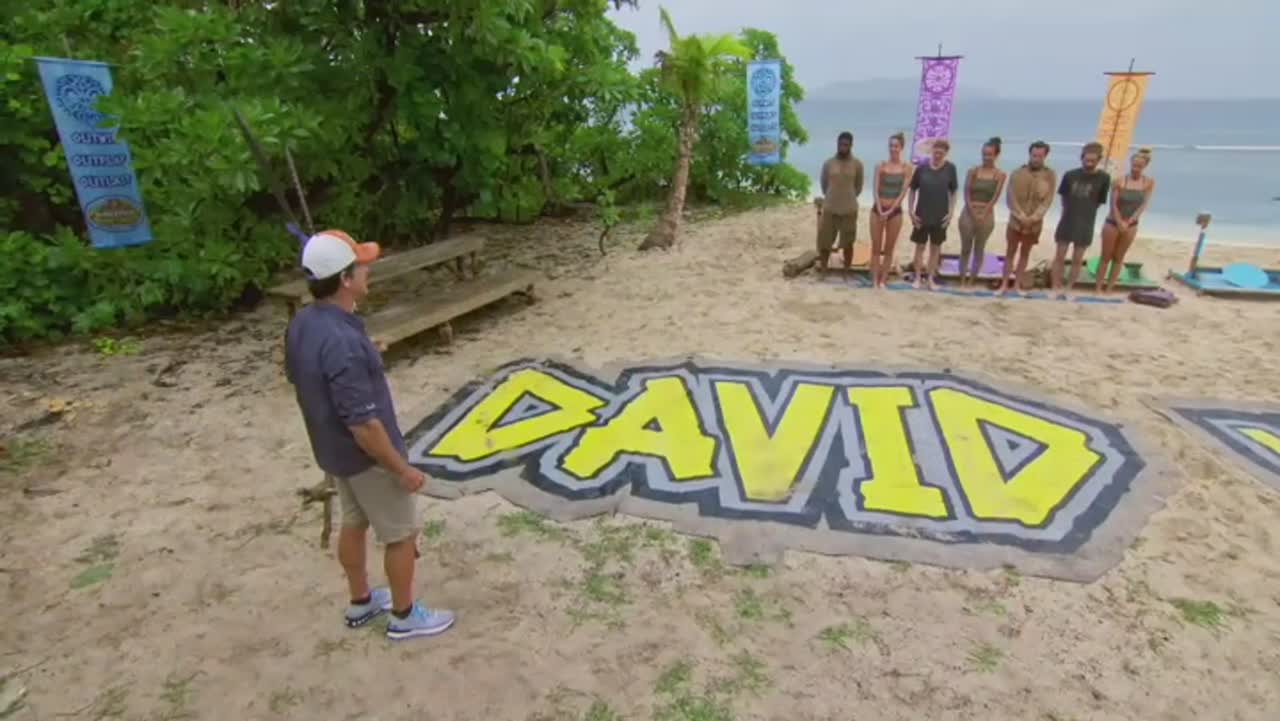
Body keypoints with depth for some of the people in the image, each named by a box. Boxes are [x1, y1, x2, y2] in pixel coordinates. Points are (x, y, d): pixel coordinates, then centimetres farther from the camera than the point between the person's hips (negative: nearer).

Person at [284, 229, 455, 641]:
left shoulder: (302, 325, -5)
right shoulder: (343, 342, -35)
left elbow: (298, 381, 10)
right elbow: (363, 424, -31)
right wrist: (403, 469, -19)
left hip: (332, 450, 9)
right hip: (366, 456, -9)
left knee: (353, 523, 25)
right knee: (402, 534, 11)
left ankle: (361, 602, 45)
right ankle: (404, 616, 29)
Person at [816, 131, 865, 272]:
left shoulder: (857, 164, -1)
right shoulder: (828, 163, 0)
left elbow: (858, 187, 10)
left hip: (849, 210, 0)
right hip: (829, 209, 1)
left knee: (847, 244, 5)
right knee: (824, 243, 4)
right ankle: (822, 270, 18)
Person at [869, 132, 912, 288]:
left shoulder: (907, 167, 0)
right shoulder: (881, 165, 2)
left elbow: (903, 192, -5)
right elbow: (875, 189, -4)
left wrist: (891, 210, -14)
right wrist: (880, 210, -16)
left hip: (895, 211, 0)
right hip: (878, 209, 0)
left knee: (889, 249, 5)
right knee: (876, 248, 1)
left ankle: (883, 281, 11)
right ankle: (875, 281, 4)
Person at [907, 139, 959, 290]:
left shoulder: (950, 168, -3)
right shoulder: (922, 167, -5)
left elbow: (953, 193, 3)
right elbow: (913, 190, 2)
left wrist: (951, 212, -4)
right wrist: (911, 211, -4)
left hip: (941, 216, 1)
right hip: (921, 215, -1)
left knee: (936, 247, 9)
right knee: (920, 246, 7)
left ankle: (930, 278, 19)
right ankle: (917, 278, 18)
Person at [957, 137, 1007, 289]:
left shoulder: (1000, 175, 1)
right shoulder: (973, 171, 2)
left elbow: (995, 197, -4)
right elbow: (966, 194, -3)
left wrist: (983, 215, -13)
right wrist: (973, 214, -11)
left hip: (987, 215, 0)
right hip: (969, 213, 0)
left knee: (979, 250, 5)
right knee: (965, 249, 3)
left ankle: (971, 282, 11)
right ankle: (962, 281, 9)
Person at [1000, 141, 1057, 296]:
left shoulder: (1050, 176, -4)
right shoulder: (1017, 173, -6)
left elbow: (1047, 201, -7)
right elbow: (1011, 199, -9)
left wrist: (1034, 217, -18)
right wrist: (1021, 217, -17)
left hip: (1035, 223, 1)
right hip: (1016, 221, -1)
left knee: (1025, 254, 10)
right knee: (1010, 252, 4)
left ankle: (1017, 285, 16)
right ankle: (1004, 284, 9)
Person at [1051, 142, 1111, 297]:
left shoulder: (1103, 178, -5)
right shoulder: (1070, 175, -2)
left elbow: (1100, 201, 4)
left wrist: (1086, 213, 3)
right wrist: (1071, 211, 8)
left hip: (1085, 225, -1)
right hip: (1067, 221, 1)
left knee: (1077, 260, 6)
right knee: (1059, 256, 3)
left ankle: (1068, 289, 18)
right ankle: (1056, 288, 13)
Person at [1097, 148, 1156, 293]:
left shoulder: (1149, 183, -4)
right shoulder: (1120, 181, -10)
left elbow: (1143, 205, -4)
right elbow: (1113, 204, -9)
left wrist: (1128, 222, -12)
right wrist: (1120, 223, -15)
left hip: (1131, 225, 2)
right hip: (1113, 222, -2)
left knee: (1118, 258, 9)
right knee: (1106, 256, 4)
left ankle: (1109, 289, 15)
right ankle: (1098, 287, 8)